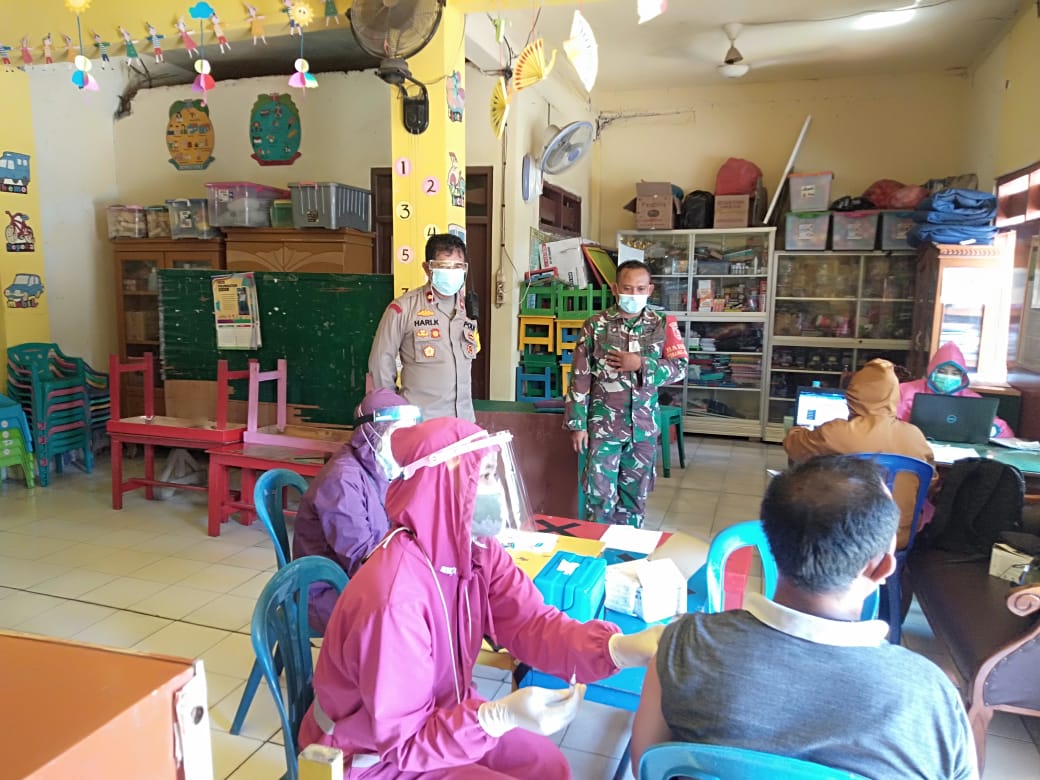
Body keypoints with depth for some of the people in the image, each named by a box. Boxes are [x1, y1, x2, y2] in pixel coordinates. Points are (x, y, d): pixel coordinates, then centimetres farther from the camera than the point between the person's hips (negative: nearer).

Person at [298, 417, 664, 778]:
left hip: (441, 716, 7)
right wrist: (502, 716, -43)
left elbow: (532, 624, -17)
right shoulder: (395, 599, -36)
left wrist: (623, 648, -33)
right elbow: (403, 740, -29)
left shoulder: (477, 549, -11)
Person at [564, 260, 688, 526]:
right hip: (603, 424, -2)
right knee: (600, 493, 1)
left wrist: (641, 365, -16)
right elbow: (579, 377, -4)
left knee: (635, 494, 13)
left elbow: (680, 367, -2)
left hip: (644, 426, 2)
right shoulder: (595, 325, -5)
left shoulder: (663, 325, 0)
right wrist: (577, 424, -7)